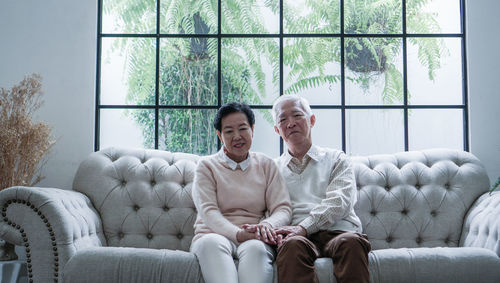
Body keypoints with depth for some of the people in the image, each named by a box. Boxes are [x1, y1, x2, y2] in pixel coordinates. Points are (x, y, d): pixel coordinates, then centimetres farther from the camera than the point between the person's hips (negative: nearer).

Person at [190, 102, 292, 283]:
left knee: (255, 247, -36)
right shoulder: (207, 166, 11)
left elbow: (283, 208, 6)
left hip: (254, 239, 1)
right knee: (211, 243, -37)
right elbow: (208, 211, -4)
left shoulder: (266, 165, 17)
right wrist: (238, 234, -23)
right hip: (214, 235, -1)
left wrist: (267, 225, -19)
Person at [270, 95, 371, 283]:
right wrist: (276, 230, -13)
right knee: (293, 245, -37)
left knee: (351, 241, -36)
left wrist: (303, 227, -13)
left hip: (337, 232, 0)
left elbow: (340, 202, 3)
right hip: (300, 236, 0)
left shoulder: (336, 159, 20)